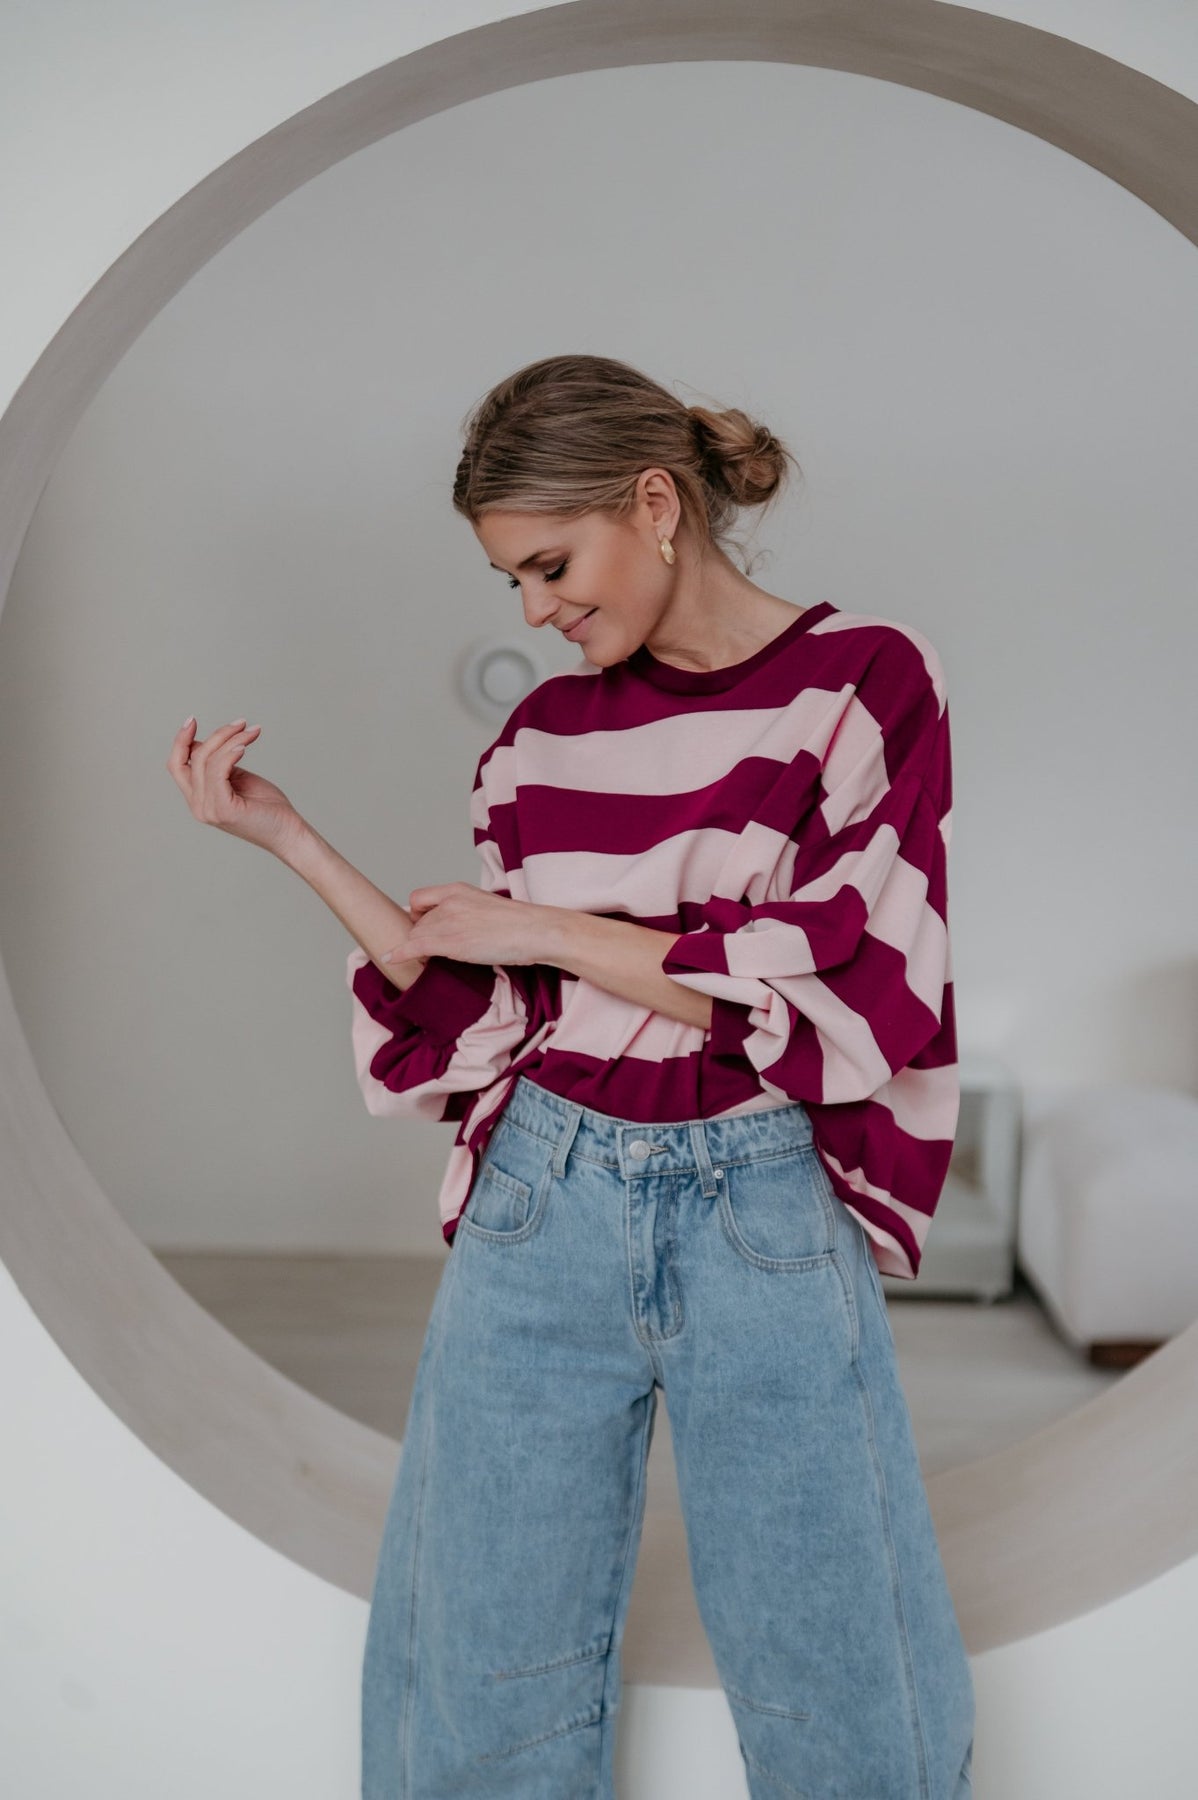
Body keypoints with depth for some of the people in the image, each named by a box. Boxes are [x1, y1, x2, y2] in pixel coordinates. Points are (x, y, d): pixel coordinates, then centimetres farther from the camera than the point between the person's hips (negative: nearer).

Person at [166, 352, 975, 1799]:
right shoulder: (545, 735, 8)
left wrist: (551, 929, -7)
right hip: (543, 1204, 4)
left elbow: (835, 990, -11)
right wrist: (283, 836, 2)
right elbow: (472, 1017, 8)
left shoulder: (868, 685, -4)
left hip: (770, 1219, -3)